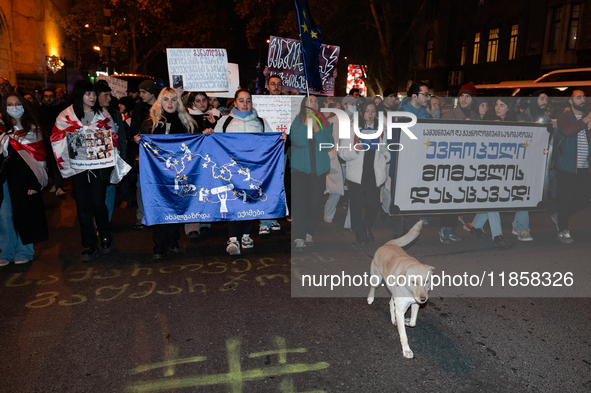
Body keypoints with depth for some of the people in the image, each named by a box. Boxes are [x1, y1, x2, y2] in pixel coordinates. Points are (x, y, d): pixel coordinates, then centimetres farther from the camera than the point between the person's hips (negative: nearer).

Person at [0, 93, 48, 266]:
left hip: (25, 178, -3)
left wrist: (35, 183, -12)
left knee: (25, 214, 3)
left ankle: (24, 251, 16)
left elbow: (38, 158, -4)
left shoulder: (33, 129, 1)